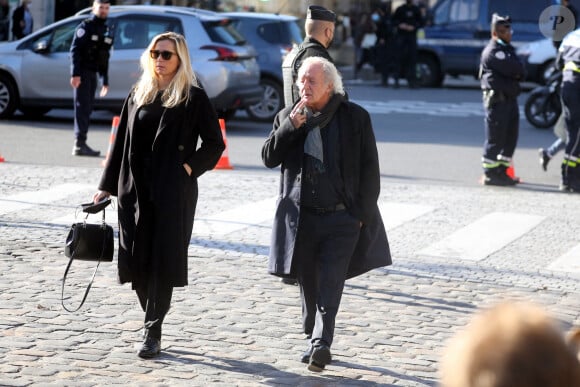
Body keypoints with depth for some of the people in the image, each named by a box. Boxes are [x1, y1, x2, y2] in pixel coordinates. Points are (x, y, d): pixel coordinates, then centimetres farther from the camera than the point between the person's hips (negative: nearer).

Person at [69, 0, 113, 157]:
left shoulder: (107, 30, 17)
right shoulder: (85, 26, -6)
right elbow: (75, 50, -13)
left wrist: (105, 80, 19)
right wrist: (75, 73, -22)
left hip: (93, 73, 7)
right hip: (83, 72, -7)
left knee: (87, 108, 8)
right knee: (83, 107, -11)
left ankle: (81, 144, 12)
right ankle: (80, 144, -13)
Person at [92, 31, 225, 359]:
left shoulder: (194, 98, -1)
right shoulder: (138, 96, 13)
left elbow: (214, 144, 0)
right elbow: (121, 144, 16)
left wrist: (188, 168, -12)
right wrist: (107, 186, 13)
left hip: (174, 192, -5)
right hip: (135, 189, 5)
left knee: (163, 260, -6)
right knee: (137, 260, 3)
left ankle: (153, 332, -1)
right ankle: (154, 326, 18)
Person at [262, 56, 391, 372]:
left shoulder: (355, 117, -1)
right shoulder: (288, 116, 8)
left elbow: (369, 169, 1)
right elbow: (269, 157, 2)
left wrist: (362, 213, -4)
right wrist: (290, 127, -12)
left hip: (342, 217, -3)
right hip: (301, 216, 3)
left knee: (330, 285, -11)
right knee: (308, 284, 11)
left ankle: (321, 344, -17)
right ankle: (313, 340, 23)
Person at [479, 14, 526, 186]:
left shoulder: (507, 49, 20)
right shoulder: (492, 52, -12)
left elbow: (521, 72, 12)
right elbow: (513, 69, -22)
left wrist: (517, 72, -9)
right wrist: (517, 69, -1)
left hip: (510, 98, 9)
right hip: (497, 99, -9)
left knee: (511, 137, 11)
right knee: (495, 139, -6)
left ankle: (501, 172, 19)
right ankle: (490, 174, -1)